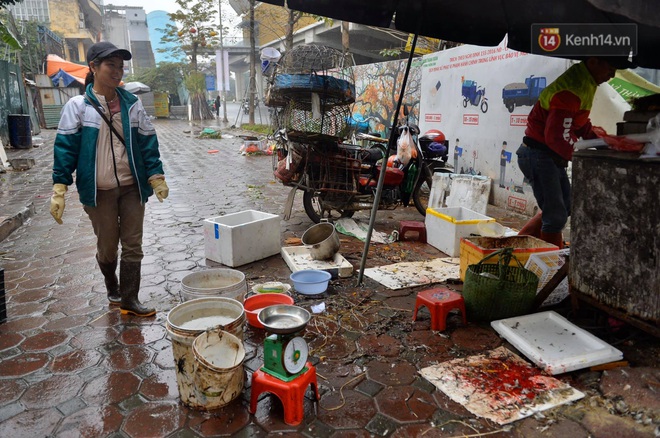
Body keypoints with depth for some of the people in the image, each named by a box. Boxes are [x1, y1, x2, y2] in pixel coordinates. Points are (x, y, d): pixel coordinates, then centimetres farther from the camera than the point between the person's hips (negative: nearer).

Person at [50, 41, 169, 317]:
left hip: (132, 188, 2)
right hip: (99, 191, -2)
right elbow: (65, 147, -5)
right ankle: (112, 288, 39)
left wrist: (157, 177, -2)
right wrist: (59, 189, -10)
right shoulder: (78, 106, -4)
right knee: (107, 247, 11)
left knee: (133, 246, 4)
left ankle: (129, 299, 15)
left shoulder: (132, 104, 3)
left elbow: (147, 142, 6)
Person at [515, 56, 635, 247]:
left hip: (551, 156, 11)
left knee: (565, 207, 20)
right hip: (539, 155, -11)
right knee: (556, 216, -4)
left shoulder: (585, 81, 10)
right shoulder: (572, 90, -23)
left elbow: (581, 123, 18)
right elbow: (557, 137, -27)